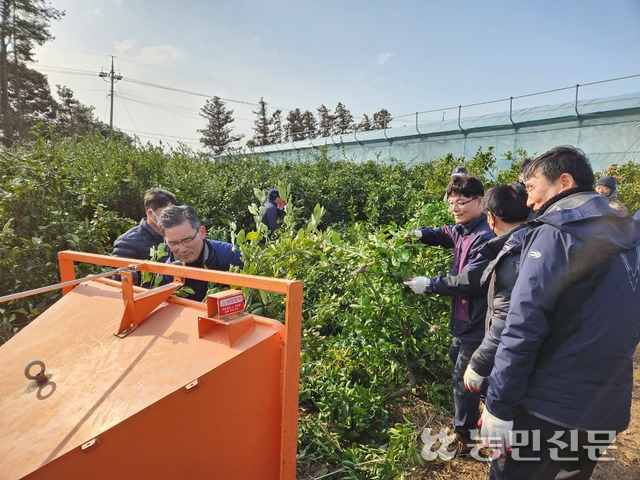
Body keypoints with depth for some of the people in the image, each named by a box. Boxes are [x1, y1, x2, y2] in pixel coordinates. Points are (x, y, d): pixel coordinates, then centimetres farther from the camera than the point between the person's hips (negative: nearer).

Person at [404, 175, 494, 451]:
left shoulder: (485, 237, -24)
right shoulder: (462, 230, 5)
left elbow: (470, 280, -29)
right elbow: (446, 235, 26)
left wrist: (430, 285, -22)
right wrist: (422, 234, 5)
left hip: (476, 322, -10)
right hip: (464, 318, 10)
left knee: (463, 379, 3)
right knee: (456, 357, 27)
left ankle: (464, 438, 25)